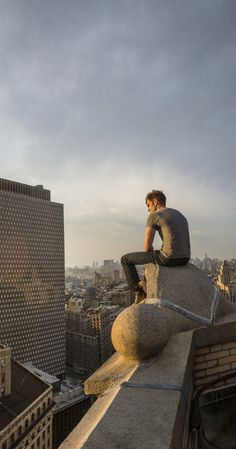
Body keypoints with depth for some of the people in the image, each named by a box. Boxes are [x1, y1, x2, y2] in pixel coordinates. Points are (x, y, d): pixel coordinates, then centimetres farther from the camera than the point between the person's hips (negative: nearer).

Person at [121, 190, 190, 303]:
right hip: (184, 259, 8)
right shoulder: (180, 215, 21)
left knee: (125, 259, 8)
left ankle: (140, 292, 12)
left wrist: (154, 256, 15)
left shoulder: (154, 215, -3)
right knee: (155, 256, 40)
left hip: (169, 258, -8)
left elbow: (147, 247, -6)